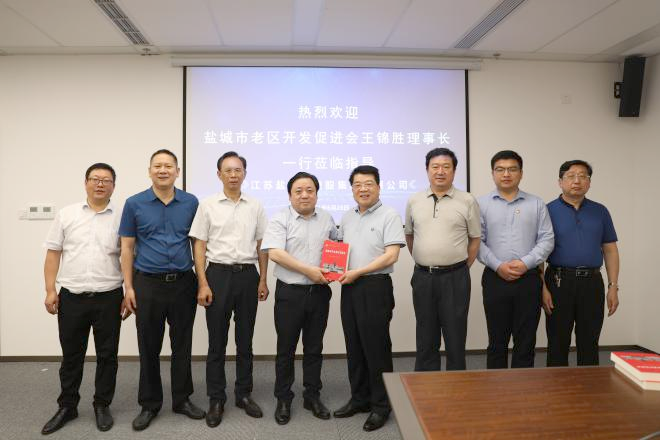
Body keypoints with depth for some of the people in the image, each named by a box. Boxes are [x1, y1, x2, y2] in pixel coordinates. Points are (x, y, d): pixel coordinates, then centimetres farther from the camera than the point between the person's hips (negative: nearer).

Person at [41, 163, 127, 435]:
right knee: (71, 356, 13)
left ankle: (102, 405, 25)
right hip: (71, 297, 1)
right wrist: (50, 291, -1)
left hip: (108, 298, -1)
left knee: (107, 355, 8)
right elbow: (53, 254, 5)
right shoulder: (66, 214, 5)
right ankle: (67, 406, 29)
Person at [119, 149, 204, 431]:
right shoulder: (134, 204, 0)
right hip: (148, 284, -1)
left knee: (182, 344, 10)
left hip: (183, 283, 1)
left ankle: (182, 399, 26)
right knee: (149, 347, 9)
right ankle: (149, 404, 25)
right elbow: (127, 248, 2)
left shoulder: (191, 203, 2)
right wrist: (128, 286, -3)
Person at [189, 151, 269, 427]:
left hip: (248, 275, 2)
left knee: (245, 340, 11)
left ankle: (244, 394, 25)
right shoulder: (207, 205, 0)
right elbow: (199, 247, -1)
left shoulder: (255, 207, 6)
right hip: (218, 274, -2)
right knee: (217, 341, 6)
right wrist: (203, 284, -8)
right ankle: (216, 399, 19)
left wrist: (263, 280, 2)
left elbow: (262, 246, 8)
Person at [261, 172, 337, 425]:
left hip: (319, 292, 4)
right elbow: (274, 253, -16)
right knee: (286, 349, 7)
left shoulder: (327, 219, 9)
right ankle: (283, 400, 22)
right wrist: (308, 270, -19)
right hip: (289, 293, -3)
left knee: (314, 348, 13)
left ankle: (312, 396, 28)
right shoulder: (280, 220, -5)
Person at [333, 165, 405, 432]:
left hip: (375, 287, -6)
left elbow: (391, 256, -14)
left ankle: (381, 405, 16)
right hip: (349, 288, 7)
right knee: (354, 346, 14)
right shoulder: (347, 218, 14)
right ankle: (359, 398, 29)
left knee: (376, 347, 1)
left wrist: (357, 272, -16)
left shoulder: (389, 216, -6)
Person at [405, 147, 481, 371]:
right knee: (426, 338, 13)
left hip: (455, 277, -2)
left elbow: (475, 239, 3)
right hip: (422, 277, 3)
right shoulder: (414, 201, 6)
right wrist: (423, 263, 13)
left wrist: (461, 268, 2)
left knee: (455, 336, 6)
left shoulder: (467, 201, -2)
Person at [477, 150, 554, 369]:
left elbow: (547, 239, 2)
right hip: (495, 279, -1)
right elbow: (477, 242, -2)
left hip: (529, 279, 1)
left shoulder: (536, 204, 7)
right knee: (497, 340, 8)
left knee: (526, 340, 7)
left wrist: (526, 263, -11)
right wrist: (498, 266, -12)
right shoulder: (482, 204, 3)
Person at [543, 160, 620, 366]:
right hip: (559, 282, -2)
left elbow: (610, 250, 10)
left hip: (592, 283, 3)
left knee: (589, 344, 11)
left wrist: (613, 286, 3)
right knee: (558, 344, 6)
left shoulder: (600, 211, 9)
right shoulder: (548, 211, -1)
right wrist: (543, 288, -10)